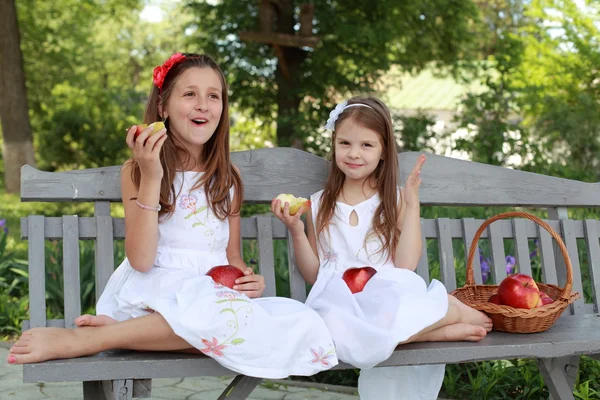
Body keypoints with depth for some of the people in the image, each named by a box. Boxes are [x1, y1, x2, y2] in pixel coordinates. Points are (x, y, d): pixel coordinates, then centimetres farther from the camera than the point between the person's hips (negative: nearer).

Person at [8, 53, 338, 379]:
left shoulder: (228, 177, 14)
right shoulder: (137, 171, 1)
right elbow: (141, 260, -10)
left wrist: (250, 279, -4)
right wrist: (150, 178, -17)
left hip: (216, 294, 5)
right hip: (154, 289, -5)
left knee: (305, 326, -24)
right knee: (232, 313, -36)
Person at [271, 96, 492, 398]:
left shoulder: (394, 200, 6)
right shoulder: (319, 205, 12)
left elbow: (406, 265, -5)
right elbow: (313, 274, 11)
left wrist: (412, 203, -7)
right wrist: (296, 231, -4)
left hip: (389, 294, -2)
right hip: (340, 299, 2)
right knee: (336, 323, -36)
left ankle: (451, 309, -11)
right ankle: (444, 320, -23)